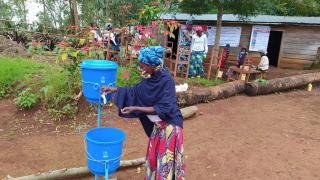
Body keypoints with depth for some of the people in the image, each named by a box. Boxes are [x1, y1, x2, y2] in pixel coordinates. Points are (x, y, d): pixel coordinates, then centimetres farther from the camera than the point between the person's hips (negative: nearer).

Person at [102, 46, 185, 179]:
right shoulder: (152, 78, -1)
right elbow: (136, 91, 13)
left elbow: (163, 109, -26)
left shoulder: (166, 80, -24)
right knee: (154, 157, 22)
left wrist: (136, 108, -25)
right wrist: (115, 90, 6)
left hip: (168, 126, -8)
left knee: (165, 161, 7)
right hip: (157, 125, 8)